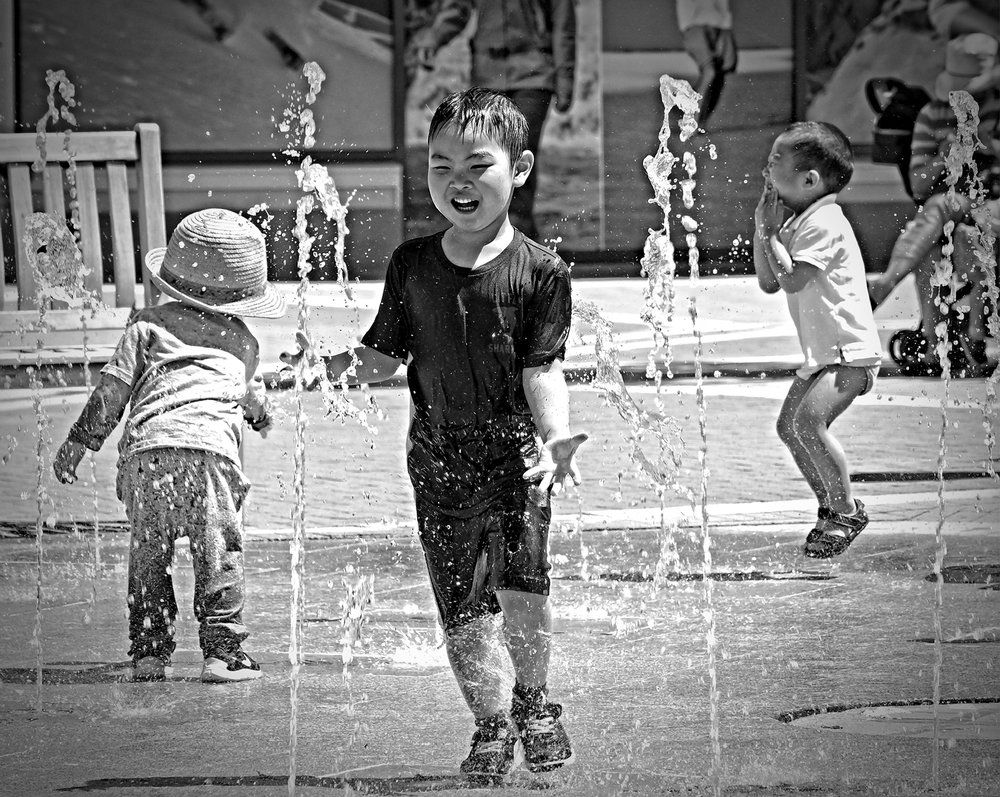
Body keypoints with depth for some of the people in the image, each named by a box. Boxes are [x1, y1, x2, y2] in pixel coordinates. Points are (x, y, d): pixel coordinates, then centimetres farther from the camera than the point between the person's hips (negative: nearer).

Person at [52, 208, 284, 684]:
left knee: (148, 556, 12)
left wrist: (78, 442, 17)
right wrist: (261, 414, 66)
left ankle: (149, 651, 11)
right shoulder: (242, 340, 25)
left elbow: (113, 386, 13)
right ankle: (222, 650, -5)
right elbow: (252, 394, 42)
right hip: (210, 446, -1)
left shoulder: (148, 324, 20)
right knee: (218, 555, 2)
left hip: (145, 448, 1)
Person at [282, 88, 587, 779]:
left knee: (520, 584, -19)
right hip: (438, 454, 3)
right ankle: (492, 725, 24)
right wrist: (331, 364, -9)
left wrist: (555, 437, -24)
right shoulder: (412, 264, 5)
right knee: (462, 609, 4)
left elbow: (543, 370, -8)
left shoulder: (539, 271, -6)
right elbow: (384, 357, 10)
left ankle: (534, 698, 8)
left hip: (513, 447, -3)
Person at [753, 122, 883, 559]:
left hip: (849, 350, -11)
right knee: (789, 427, 10)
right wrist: (762, 228, 6)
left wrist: (770, 233, -15)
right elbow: (769, 283, 14)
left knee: (808, 421, -24)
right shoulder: (797, 223, 14)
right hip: (821, 352, 11)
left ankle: (847, 510, -11)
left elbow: (792, 279, -26)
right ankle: (831, 507, 23)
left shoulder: (824, 223, -17)